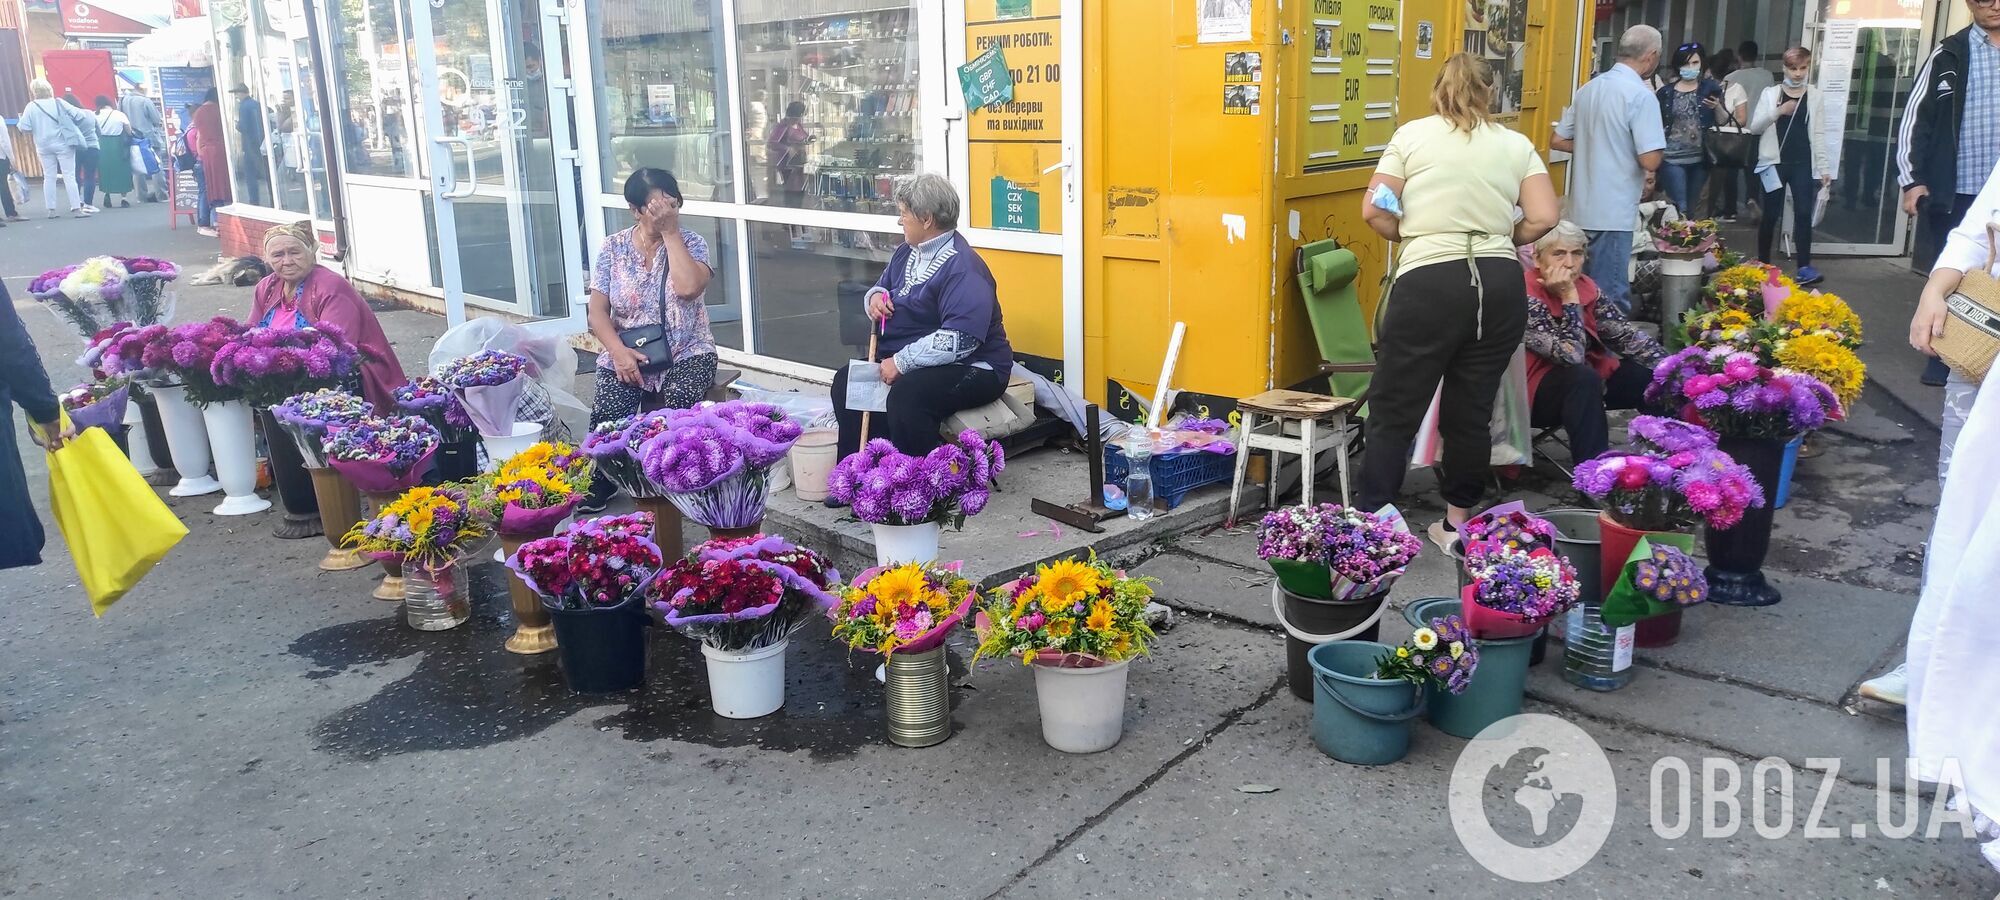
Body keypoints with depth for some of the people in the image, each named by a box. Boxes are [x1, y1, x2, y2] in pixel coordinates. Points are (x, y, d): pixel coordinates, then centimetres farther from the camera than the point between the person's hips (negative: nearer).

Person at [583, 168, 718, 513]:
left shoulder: (691, 243, 0)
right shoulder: (613, 247, 4)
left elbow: (688, 287, -21)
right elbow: (598, 310, 0)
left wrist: (671, 232, -16)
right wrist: (618, 351, -17)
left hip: (686, 353, -1)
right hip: (626, 353, 1)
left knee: (679, 403, -34)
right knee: (607, 414, -27)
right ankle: (600, 483, 0)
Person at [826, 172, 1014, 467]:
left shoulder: (963, 269, -21)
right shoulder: (907, 252, 9)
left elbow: (958, 340, -31)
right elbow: (883, 286, 26)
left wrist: (901, 362, -26)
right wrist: (875, 296, 0)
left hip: (971, 367, -10)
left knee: (906, 396, -35)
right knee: (847, 382, 1)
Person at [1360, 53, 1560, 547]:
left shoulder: (1412, 136, 6)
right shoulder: (1517, 145, 12)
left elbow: (1373, 211, 1)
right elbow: (1543, 219, 3)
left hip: (1429, 282, -3)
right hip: (1501, 284, 3)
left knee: (1395, 412, 2)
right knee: (1471, 411, 12)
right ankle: (1457, 523, 21)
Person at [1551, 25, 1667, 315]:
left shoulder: (1588, 88, 9)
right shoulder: (1641, 96, -13)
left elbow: (1558, 141, 15)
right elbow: (1650, 161, -19)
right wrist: (1661, 147, 2)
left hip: (1581, 209, 7)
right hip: (1613, 213, -7)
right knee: (1610, 299, 0)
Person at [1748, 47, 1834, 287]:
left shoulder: (1814, 96, 6)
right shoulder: (1770, 94, 4)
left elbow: (1818, 134, 6)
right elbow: (1754, 127, -3)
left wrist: (1824, 167, 2)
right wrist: (1778, 111, -18)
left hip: (1803, 164, 0)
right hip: (1774, 163, 0)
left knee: (1803, 213, -8)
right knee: (1771, 215, 4)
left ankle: (1804, 267, -10)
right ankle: (1763, 263, 17)